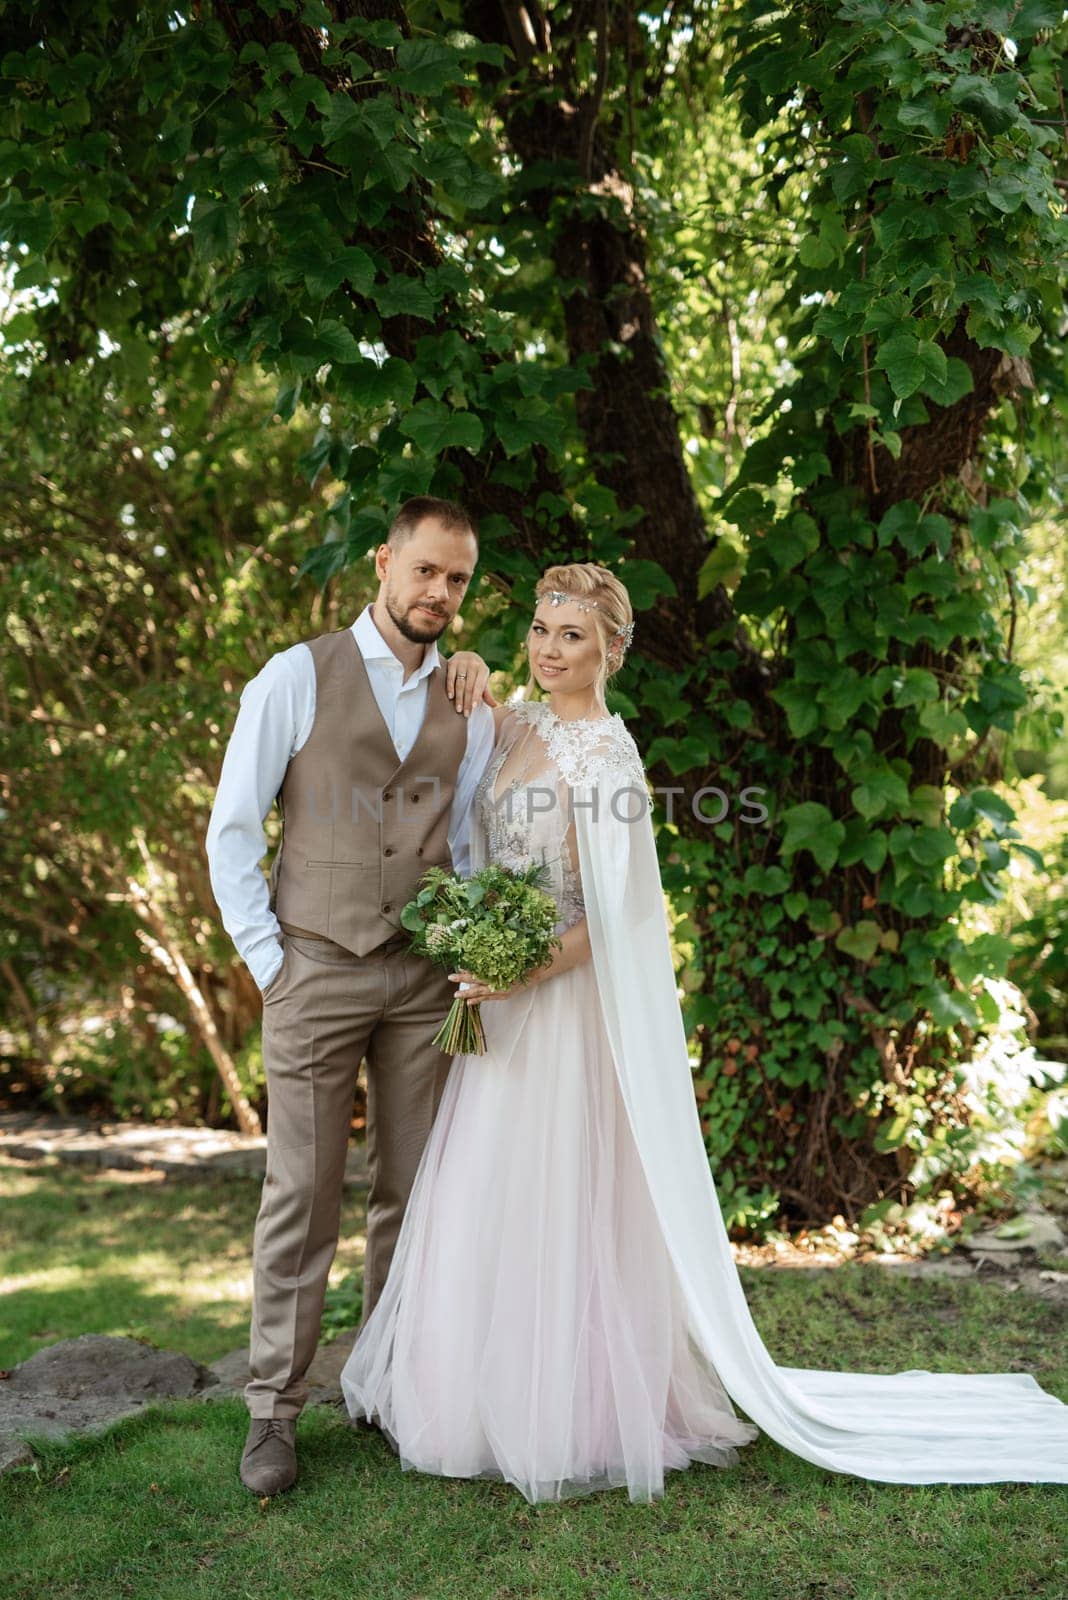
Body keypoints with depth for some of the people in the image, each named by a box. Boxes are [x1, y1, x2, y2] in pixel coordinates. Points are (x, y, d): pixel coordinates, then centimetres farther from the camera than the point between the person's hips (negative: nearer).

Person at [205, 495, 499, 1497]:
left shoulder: (470, 707, 9)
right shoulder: (297, 678, -2)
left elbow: (472, 846, 13)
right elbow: (231, 830, -2)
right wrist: (265, 958, -5)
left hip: (427, 978, 3)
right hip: (315, 972, -3)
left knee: (412, 1194, 9)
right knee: (300, 1197, 1)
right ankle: (273, 1411, 15)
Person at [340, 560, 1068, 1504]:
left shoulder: (607, 754, -15)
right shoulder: (512, 726, 7)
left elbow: (616, 915, -17)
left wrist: (527, 969, -28)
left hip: (569, 1003, -8)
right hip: (502, 1005, 8)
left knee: (563, 1205, 1)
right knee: (487, 1205, 14)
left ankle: (577, 1417, 17)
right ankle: (496, 1398, 31)